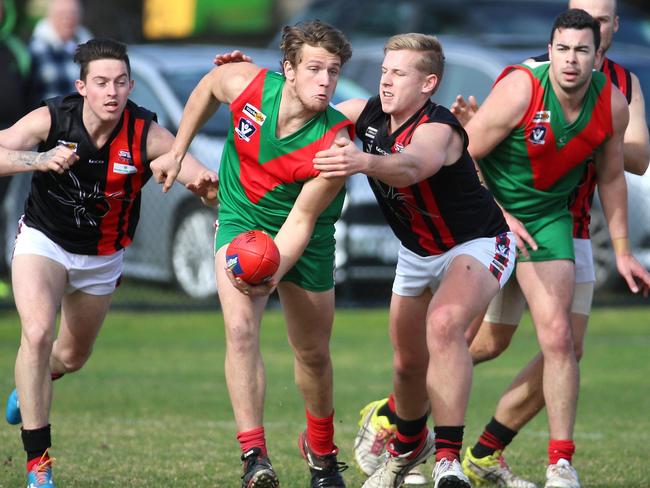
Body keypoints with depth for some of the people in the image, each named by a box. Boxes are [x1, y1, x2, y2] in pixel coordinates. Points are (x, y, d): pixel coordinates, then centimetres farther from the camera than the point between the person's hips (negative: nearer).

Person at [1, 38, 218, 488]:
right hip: (43, 242, -2)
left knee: (73, 357, 19)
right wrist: (41, 159, -48)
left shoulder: (146, 135, -24)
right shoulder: (51, 120, -23)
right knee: (38, 333, -27)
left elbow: (208, 185, -30)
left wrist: (204, 182, -54)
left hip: (102, 259, 3)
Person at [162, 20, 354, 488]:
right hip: (241, 220, 1)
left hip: (304, 238, 0)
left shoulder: (334, 141, -28)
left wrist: (272, 273, -37)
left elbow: (300, 221, -24)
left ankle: (321, 450, 38)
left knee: (313, 353, 11)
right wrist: (178, 150, 10)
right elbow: (207, 87, 3)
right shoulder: (246, 85, -23)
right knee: (241, 328, -23)